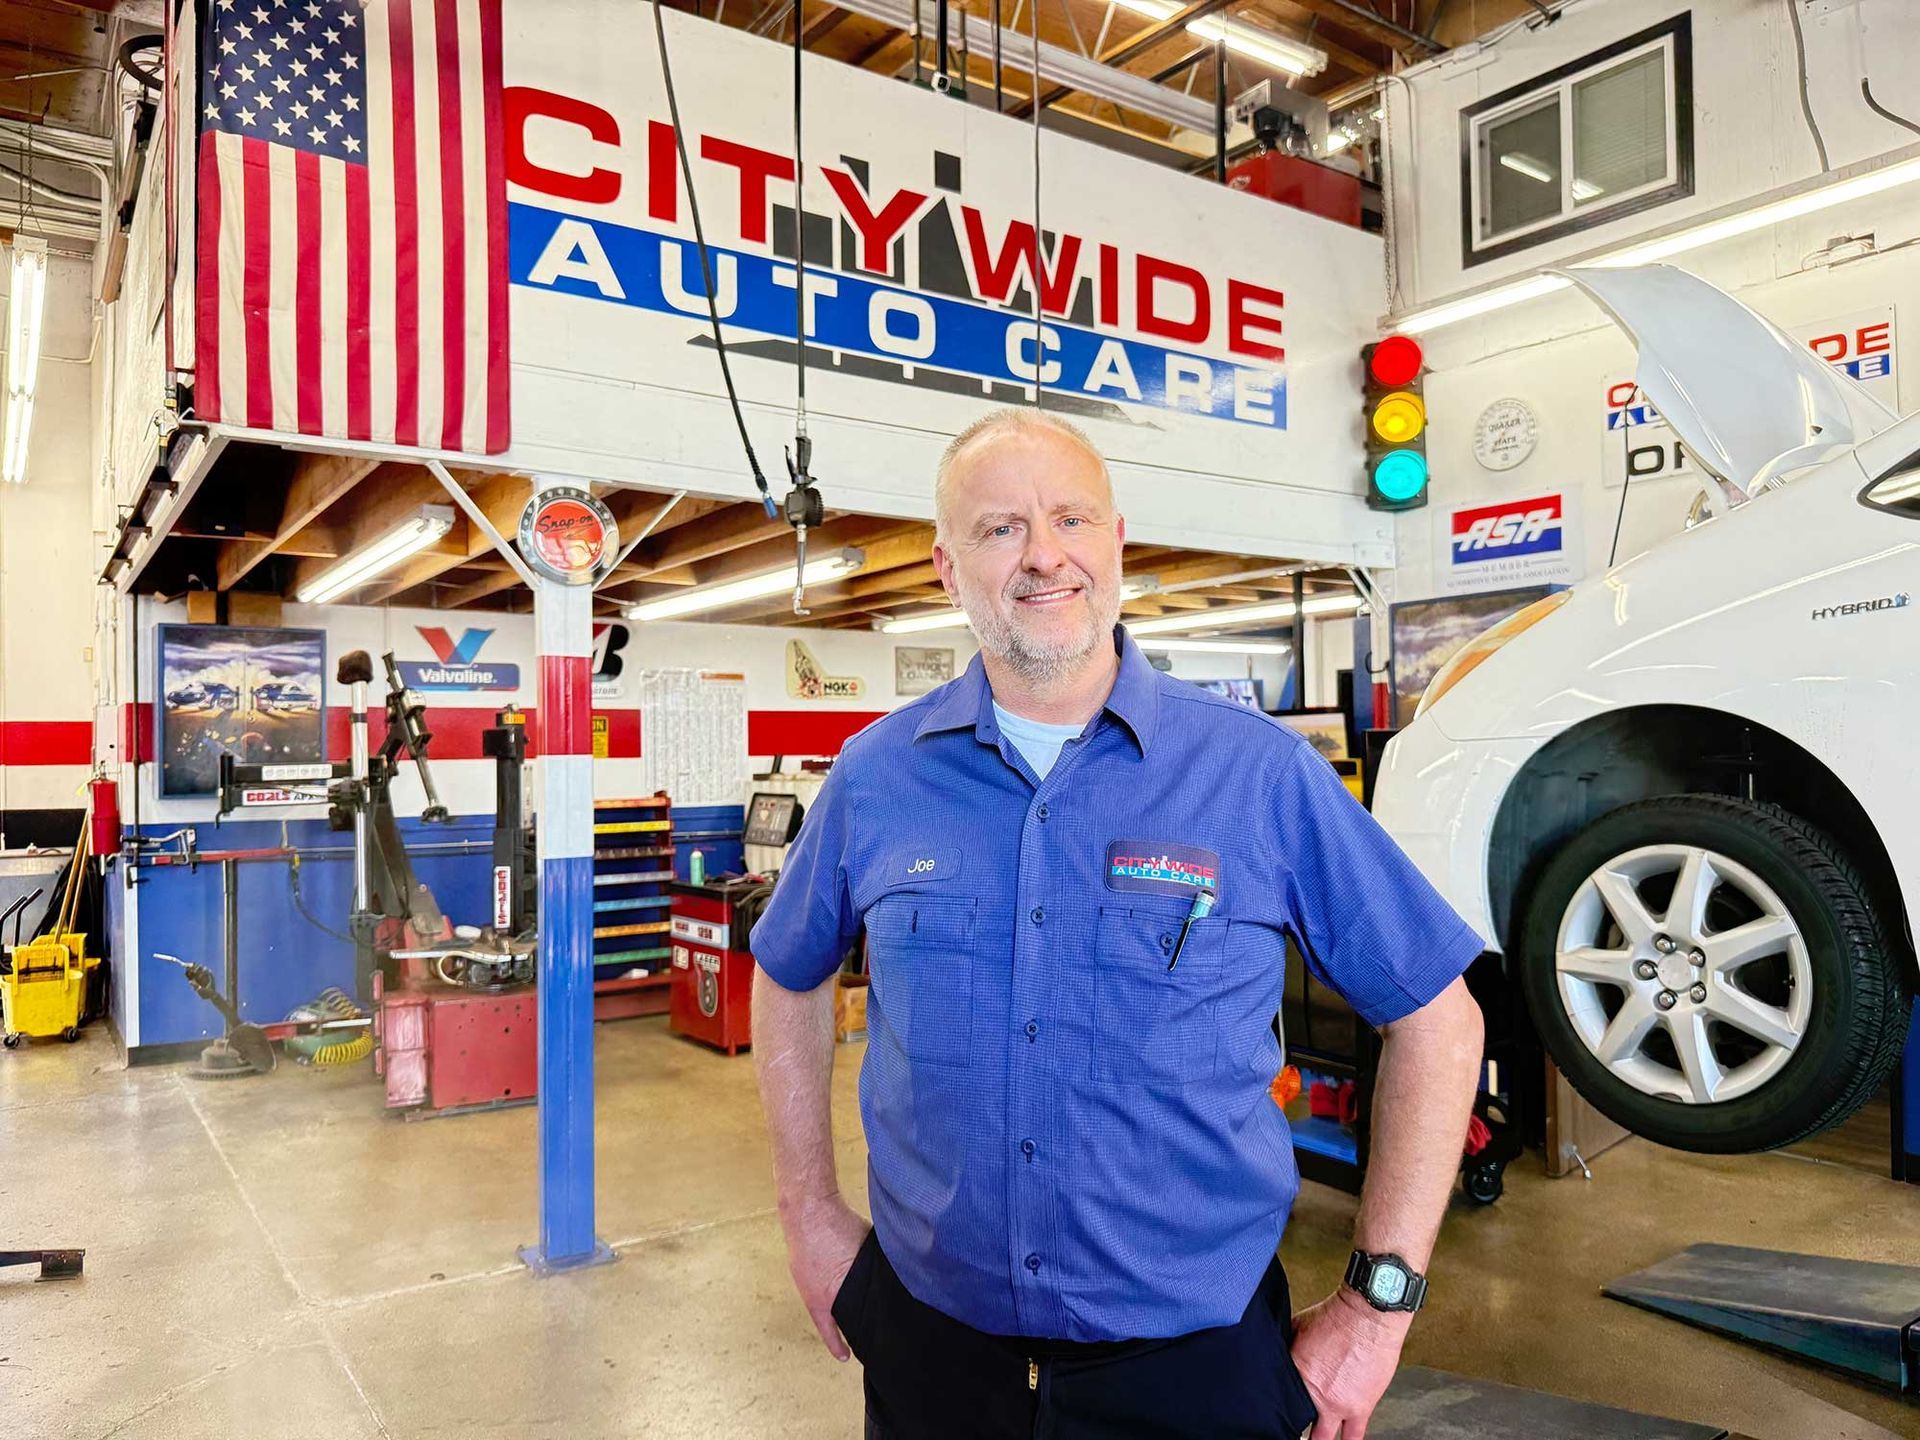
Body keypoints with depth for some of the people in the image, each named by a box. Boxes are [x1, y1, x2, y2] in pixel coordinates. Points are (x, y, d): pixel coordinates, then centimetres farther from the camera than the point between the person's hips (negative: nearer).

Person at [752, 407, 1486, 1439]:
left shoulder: (1264, 774, -11)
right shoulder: (876, 776, -5)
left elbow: (1435, 1012, -4)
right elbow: (788, 981, 11)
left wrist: (1378, 1299, -7)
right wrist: (810, 1215, 7)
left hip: (1192, 1352, -2)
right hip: (932, 1337, 3)